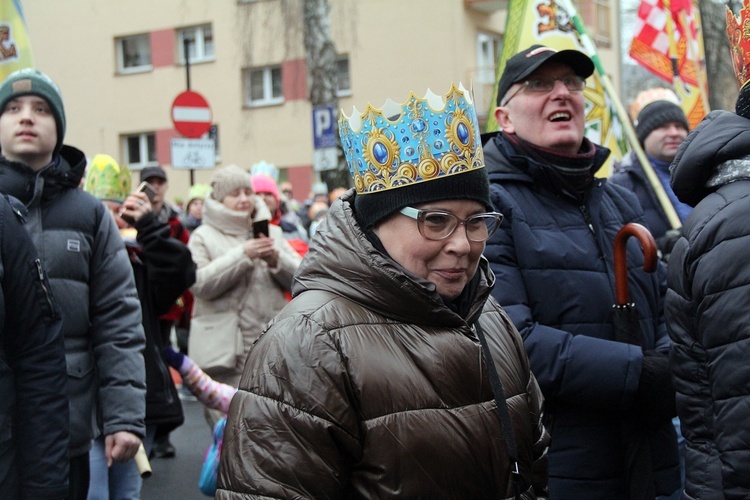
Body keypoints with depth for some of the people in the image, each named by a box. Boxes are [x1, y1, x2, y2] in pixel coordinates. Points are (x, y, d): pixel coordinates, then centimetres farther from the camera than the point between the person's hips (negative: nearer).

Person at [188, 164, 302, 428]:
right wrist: (242, 255, -15)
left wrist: (276, 260, -10)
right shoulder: (204, 236, 5)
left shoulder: (271, 232, 16)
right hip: (226, 349, -4)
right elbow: (199, 284, -11)